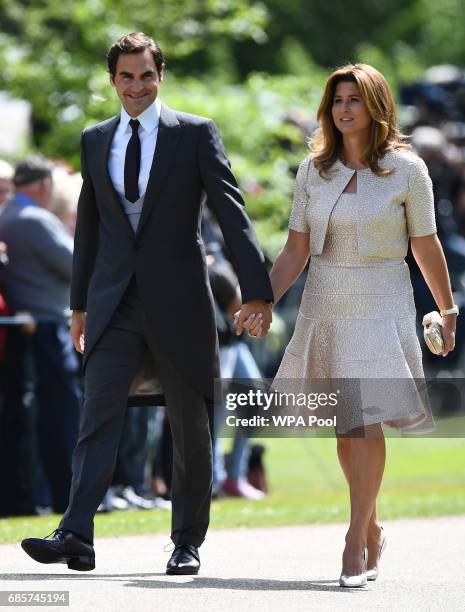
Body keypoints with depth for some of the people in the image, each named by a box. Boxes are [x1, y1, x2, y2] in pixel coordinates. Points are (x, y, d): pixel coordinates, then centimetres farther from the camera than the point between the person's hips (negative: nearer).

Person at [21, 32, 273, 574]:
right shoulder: (95, 140, 11)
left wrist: (255, 288, -14)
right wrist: (80, 302, 20)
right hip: (115, 304, 2)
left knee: (190, 427, 5)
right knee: (98, 413, -10)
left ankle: (187, 543, 15)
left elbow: (231, 212, -6)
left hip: (178, 300, -2)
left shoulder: (196, 134, -1)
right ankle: (75, 537, -19)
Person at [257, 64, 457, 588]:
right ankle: (372, 529, 25)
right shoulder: (314, 170, 6)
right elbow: (295, 250, 5)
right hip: (324, 308, 4)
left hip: (381, 307, -4)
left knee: (366, 421, -16)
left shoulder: (406, 170, -4)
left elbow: (427, 246, 4)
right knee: (345, 428, 8)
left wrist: (447, 311, 12)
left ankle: (355, 540, -13)